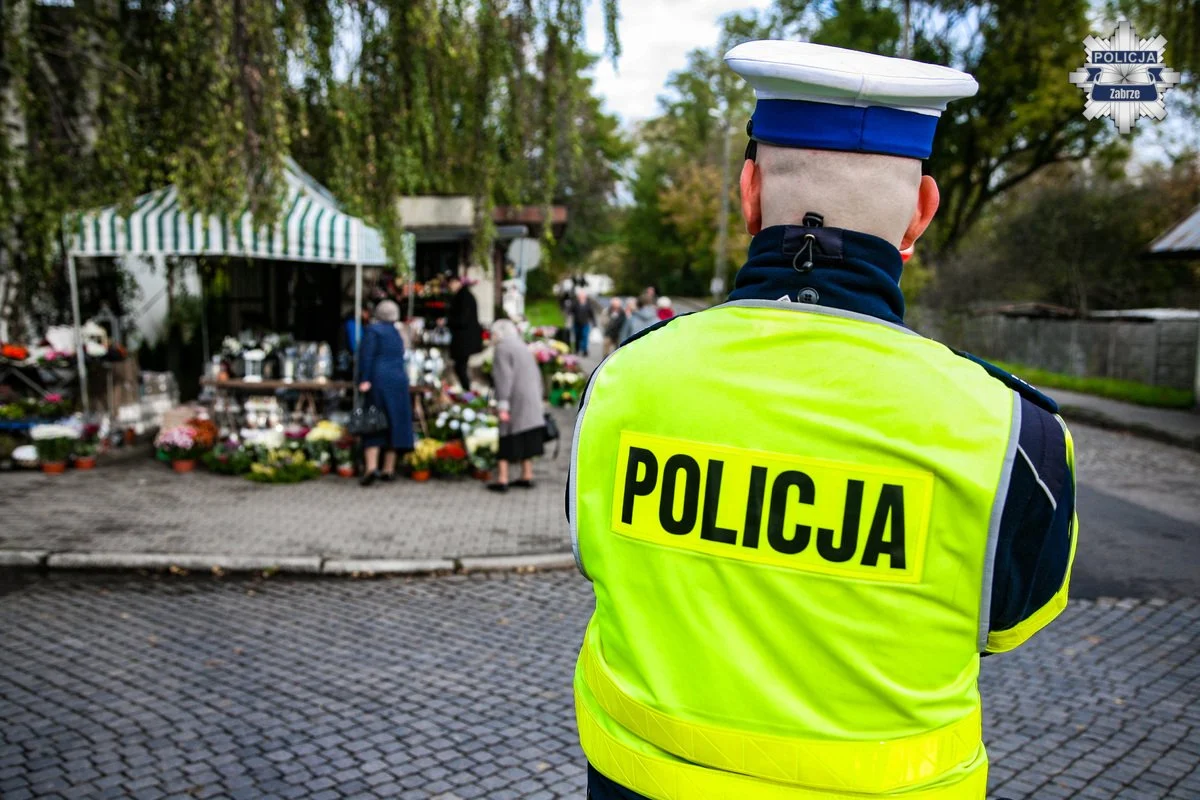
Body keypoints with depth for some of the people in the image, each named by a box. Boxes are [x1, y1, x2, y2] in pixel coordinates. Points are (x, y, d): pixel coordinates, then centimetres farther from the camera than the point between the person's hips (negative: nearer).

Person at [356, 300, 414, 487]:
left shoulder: (372, 329, -3)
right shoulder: (397, 333, 15)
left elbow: (367, 355, -13)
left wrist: (364, 379, -16)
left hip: (378, 380, -5)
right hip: (398, 380, 5)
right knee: (394, 423, 8)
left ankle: (371, 467, -16)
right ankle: (389, 469, 11)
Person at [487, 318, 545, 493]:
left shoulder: (502, 348, -9)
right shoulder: (523, 347, 16)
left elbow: (504, 378, -18)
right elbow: (537, 376, 16)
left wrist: (502, 405, -20)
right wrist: (538, 398, 20)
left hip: (514, 400, -7)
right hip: (531, 400, 7)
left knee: (507, 440, -2)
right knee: (526, 439, 12)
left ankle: (502, 480, -3)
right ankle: (527, 476, 17)